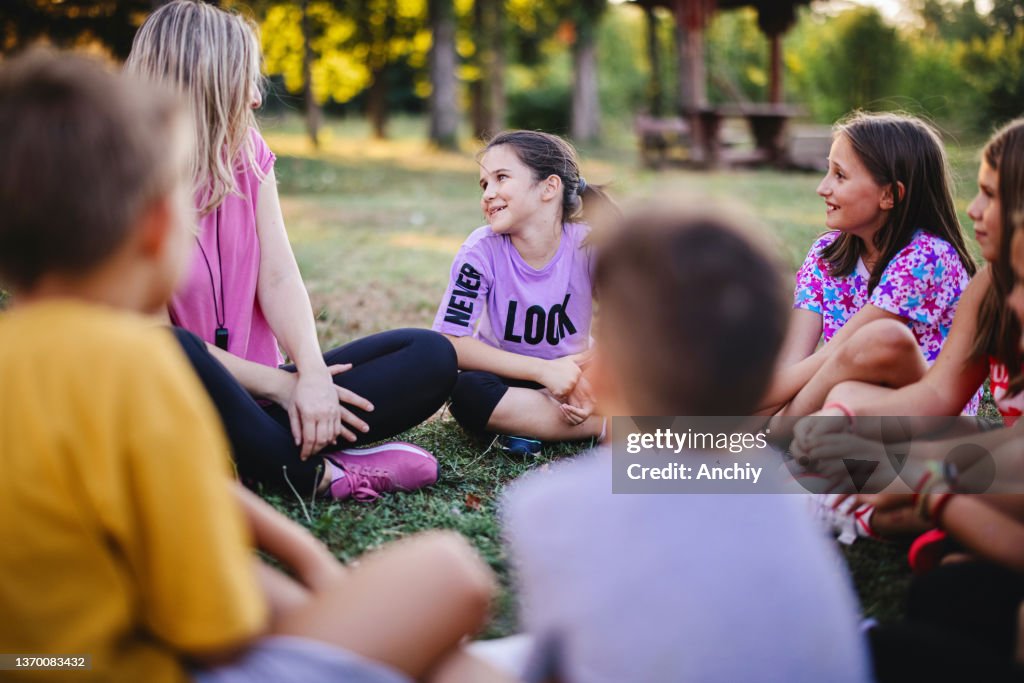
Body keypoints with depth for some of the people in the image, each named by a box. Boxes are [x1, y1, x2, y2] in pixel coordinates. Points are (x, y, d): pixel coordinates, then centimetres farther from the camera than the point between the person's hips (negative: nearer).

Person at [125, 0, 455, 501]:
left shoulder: (247, 154, 7)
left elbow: (279, 278, -3)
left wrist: (311, 374, -21)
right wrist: (283, 385, -16)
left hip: (252, 396, 6)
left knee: (430, 356, -10)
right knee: (175, 355, -40)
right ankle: (315, 472, -22)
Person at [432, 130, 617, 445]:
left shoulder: (589, 246, -13)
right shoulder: (482, 250, -15)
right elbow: (449, 343, -20)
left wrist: (589, 376, -29)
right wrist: (542, 369, -28)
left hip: (571, 376, 0)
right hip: (506, 378, 0)